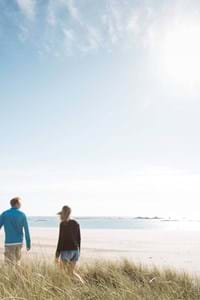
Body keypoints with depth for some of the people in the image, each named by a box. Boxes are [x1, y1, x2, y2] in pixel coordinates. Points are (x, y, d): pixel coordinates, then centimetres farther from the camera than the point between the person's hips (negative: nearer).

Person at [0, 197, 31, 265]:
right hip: (19, 242, 2)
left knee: (10, 263, 0)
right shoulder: (22, 215, -1)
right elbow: (26, 231, -1)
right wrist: (28, 244, 5)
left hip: (9, 242, -2)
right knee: (17, 262, 18)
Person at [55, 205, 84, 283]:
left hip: (66, 251, -6)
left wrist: (57, 255, -9)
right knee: (72, 272, 20)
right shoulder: (76, 223, 7)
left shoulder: (63, 224, -12)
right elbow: (78, 239, 11)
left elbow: (61, 240, -14)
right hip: (75, 251, 6)